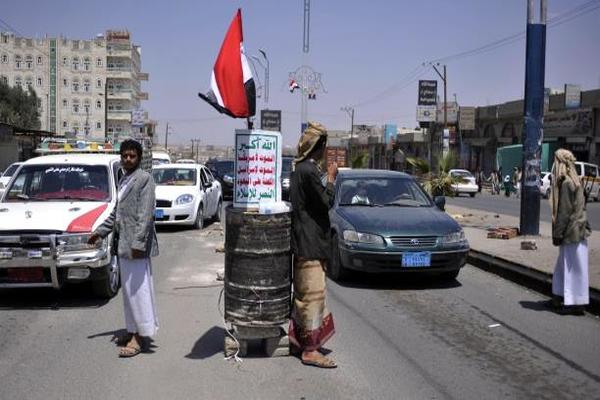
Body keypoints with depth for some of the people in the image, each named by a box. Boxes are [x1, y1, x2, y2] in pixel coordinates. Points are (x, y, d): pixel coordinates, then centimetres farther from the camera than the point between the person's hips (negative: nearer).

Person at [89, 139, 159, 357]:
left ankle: (141, 335, 1)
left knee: (138, 289, -5)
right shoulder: (124, 180, 18)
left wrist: (138, 243, -22)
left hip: (136, 244, -9)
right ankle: (133, 330, 25)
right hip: (123, 244, 9)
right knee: (128, 290, 15)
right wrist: (100, 231, 21)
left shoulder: (144, 178, -9)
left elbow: (146, 214, -17)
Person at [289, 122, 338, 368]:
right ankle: (310, 350, -1)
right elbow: (326, 202, -17)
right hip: (310, 242, -11)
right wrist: (331, 178, -7)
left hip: (305, 242, 11)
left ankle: (299, 337, 30)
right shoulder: (308, 170, -19)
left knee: (304, 293, 19)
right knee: (313, 294, -6)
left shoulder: (301, 168, 13)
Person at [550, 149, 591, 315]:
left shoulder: (566, 183, -18)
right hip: (575, 231, 9)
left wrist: (557, 234, -14)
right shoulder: (573, 181, 11)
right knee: (565, 266, 18)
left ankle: (575, 303, 7)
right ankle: (562, 298, 28)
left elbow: (565, 211, -19)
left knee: (573, 267, -1)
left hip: (572, 233, -9)